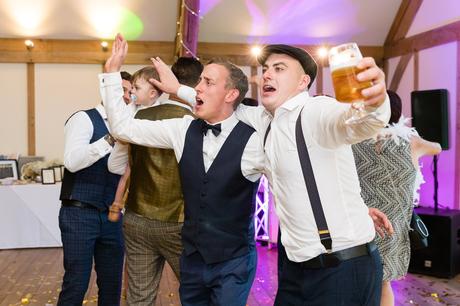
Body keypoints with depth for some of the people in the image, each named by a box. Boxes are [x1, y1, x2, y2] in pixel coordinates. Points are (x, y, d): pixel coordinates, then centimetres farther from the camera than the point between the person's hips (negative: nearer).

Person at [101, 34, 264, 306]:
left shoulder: (253, 141, -16)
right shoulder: (184, 130, -3)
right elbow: (124, 126, 0)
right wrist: (113, 72, -2)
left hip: (233, 263, -4)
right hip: (192, 256, 5)